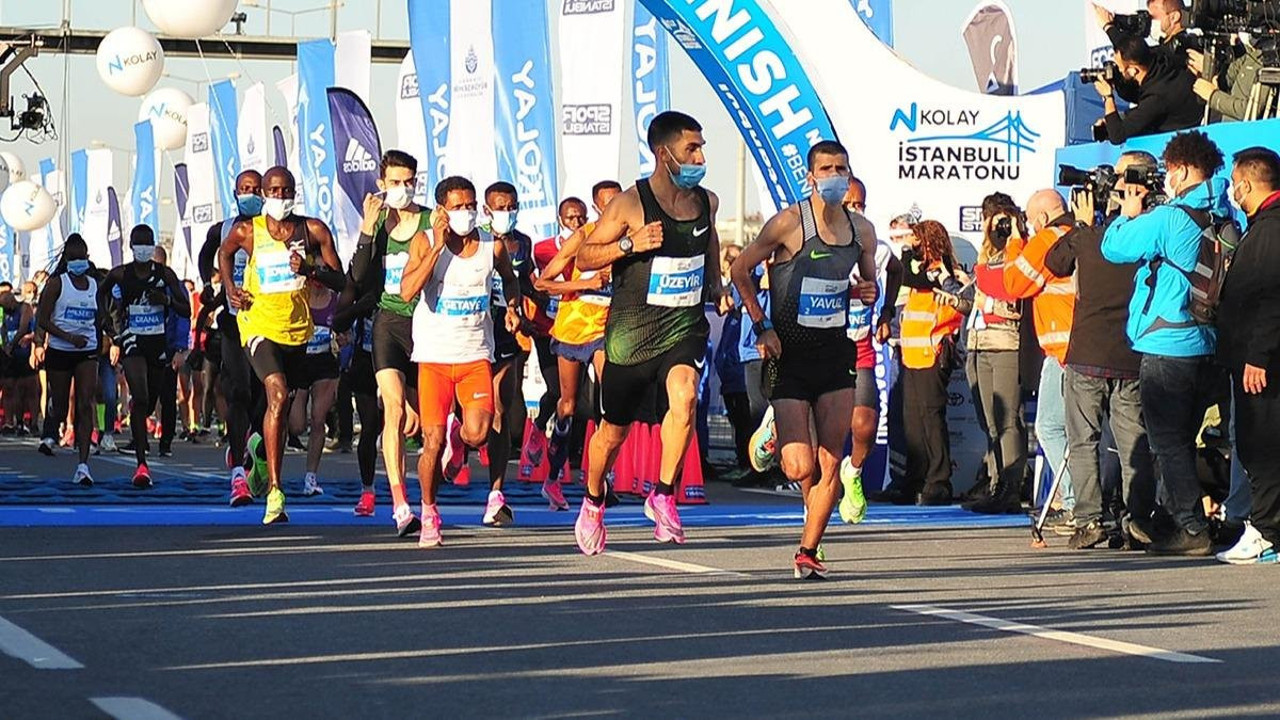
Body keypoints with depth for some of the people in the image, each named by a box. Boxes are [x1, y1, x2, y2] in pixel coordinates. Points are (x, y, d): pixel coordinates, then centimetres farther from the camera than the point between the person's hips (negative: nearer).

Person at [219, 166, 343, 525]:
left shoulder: (313, 231, -1)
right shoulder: (247, 231, -2)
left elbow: (340, 280, 2)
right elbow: (225, 252, 21)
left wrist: (310, 269, -16)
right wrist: (229, 287, 7)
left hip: (297, 330, 4)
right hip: (259, 326, -4)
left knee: (283, 404, 16)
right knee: (277, 396, -23)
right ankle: (274, 490, -27)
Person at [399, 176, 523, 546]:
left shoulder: (493, 245, 3)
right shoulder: (424, 243, -4)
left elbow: (510, 279, 26)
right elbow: (407, 292, -20)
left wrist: (513, 307, 8)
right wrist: (438, 246, -20)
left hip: (476, 355, 1)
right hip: (434, 354, -1)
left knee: (478, 433, -17)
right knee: (433, 440, -4)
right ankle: (428, 512, 16)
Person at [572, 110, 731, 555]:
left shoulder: (706, 202, 3)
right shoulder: (630, 205, -11)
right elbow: (583, 259, -7)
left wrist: (716, 287, 16)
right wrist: (630, 243, -22)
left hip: (686, 328, 2)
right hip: (632, 332, -2)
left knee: (684, 397, -28)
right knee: (614, 431, 10)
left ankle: (663, 496, -13)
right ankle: (593, 504, 37)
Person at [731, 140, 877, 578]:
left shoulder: (862, 231, 6)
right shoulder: (790, 223, -10)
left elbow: (869, 282, 23)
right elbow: (740, 269, -2)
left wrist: (868, 292, -1)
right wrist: (762, 326, -9)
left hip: (836, 353, 4)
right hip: (790, 355, -4)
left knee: (830, 463, -1)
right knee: (799, 468, -10)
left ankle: (808, 552, 12)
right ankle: (773, 435, 26)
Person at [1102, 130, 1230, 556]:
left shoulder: (1169, 219, -15)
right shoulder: (1224, 218, 8)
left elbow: (1113, 247, -5)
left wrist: (1129, 213, 11)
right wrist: (1143, 216, 16)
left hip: (1167, 344, -8)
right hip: (1206, 342, 8)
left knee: (1168, 441, -3)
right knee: (1180, 439, 17)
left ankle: (1192, 529, -6)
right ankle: (1168, 518, 26)